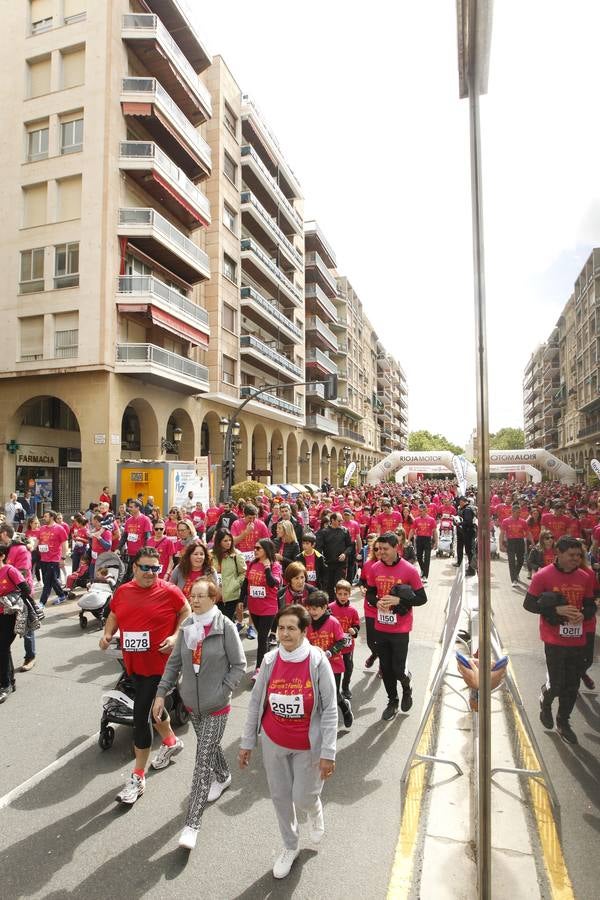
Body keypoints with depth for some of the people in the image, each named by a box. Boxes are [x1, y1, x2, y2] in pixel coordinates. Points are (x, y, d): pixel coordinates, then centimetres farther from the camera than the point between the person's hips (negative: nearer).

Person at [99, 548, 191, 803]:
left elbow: (187, 613, -3)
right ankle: (171, 741, 52)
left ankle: (138, 777, 13)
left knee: (140, 714, -5)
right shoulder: (122, 592, 0)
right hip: (133, 663, 6)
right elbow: (113, 616, 15)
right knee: (151, 705, 24)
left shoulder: (169, 591, -13)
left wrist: (176, 637, -15)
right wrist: (107, 634, -3)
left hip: (159, 664, -6)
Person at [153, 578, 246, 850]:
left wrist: (222, 692, -15)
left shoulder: (225, 627, -19)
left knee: (203, 761, -1)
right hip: (192, 702, 5)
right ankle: (223, 777, 53)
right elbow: (174, 662, 3)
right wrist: (161, 693, -2)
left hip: (216, 706, -5)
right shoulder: (186, 626, -5)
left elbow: (239, 665, -12)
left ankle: (192, 824, 10)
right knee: (210, 746, 25)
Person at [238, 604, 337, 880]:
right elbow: (255, 703, -1)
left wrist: (328, 753, -15)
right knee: (280, 797, 17)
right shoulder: (270, 661, -12)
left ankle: (314, 811, 45)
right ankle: (290, 846, 44)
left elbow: (330, 709, -15)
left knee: (303, 798, 7)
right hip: (273, 743, 3)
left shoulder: (318, 661, -21)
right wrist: (247, 743, 4)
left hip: (307, 745, -3)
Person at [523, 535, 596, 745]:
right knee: (557, 684, -1)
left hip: (578, 641, 4)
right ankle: (545, 701, 34)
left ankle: (563, 722, 33)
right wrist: (556, 610, -21)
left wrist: (583, 614, -11)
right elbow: (528, 604, -10)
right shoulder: (543, 576, -12)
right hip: (554, 640, -4)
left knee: (572, 686, 12)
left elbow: (591, 605, 12)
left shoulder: (584, 577, 2)